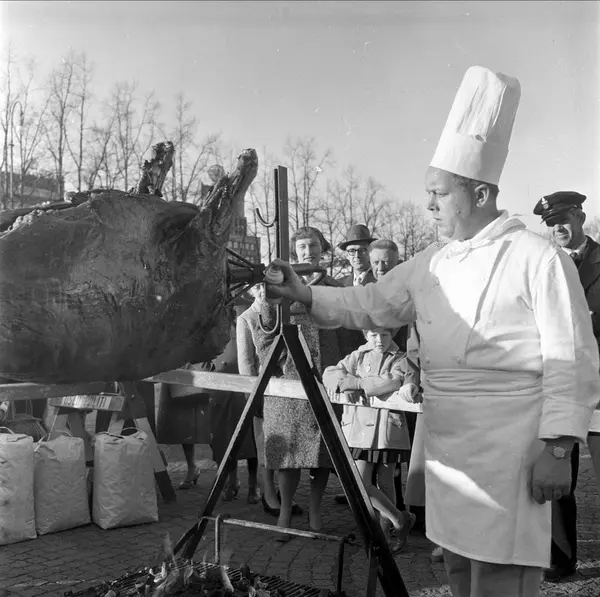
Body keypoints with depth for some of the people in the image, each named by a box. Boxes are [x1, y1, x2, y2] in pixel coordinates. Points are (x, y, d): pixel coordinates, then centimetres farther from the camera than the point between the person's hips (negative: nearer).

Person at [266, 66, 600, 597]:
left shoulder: (538, 259, -10)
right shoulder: (433, 263, 11)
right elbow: (372, 304, 16)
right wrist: (307, 296, 4)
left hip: (510, 451, -7)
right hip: (445, 447, 7)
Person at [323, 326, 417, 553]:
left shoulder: (399, 360, 0)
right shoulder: (357, 357, 11)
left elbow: (391, 383, -20)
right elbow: (329, 374, 2)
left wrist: (354, 383, -18)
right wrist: (345, 384, -19)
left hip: (387, 429, -3)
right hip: (359, 428, 3)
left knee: (385, 483, 7)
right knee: (360, 483, -1)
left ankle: (385, 533, 24)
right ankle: (400, 519, 19)